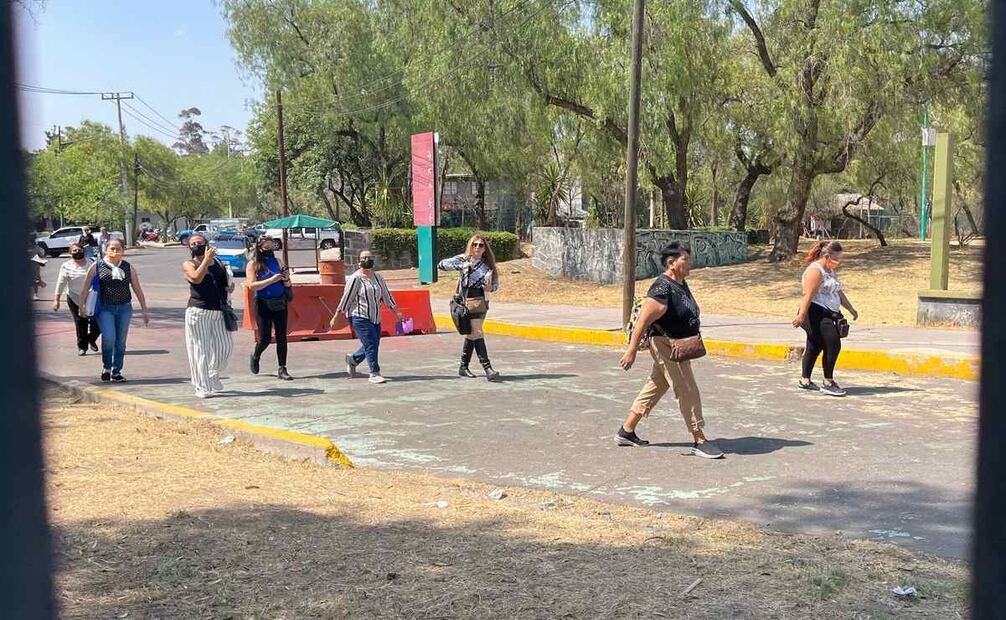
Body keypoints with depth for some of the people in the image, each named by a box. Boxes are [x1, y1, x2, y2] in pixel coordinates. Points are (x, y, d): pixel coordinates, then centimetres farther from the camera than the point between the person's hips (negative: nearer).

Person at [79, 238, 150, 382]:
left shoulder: (128, 268, 6)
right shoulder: (96, 267, 1)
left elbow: (137, 289, 9)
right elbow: (86, 288, 5)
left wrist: (144, 310, 7)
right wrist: (82, 305, -2)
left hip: (124, 308, 2)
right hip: (105, 308, -2)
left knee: (120, 341, 5)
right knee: (109, 338, -17)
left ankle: (116, 371, 18)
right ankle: (106, 367, 6)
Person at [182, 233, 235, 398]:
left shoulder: (219, 263, 16)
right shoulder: (188, 265, 4)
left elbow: (228, 287, 25)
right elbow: (196, 278, -18)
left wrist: (229, 287, 3)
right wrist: (206, 259, -16)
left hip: (219, 312, 4)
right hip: (198, 312, -4)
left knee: (225, 346, 4)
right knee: (199, 350, -2)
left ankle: (213, 376, 29)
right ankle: (202, 387, 4)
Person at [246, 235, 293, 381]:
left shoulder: (277, 261, 9)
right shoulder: (253, 264, -2)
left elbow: (287, 286, 13)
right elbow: (251, 285, -14)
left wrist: (286, 279, -10)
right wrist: (272, 279, -21)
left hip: (280, 303, 3)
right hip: (263, 304, -3)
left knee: (281, 336, 1)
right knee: (265, 338, 0)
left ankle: (282, 369, 8)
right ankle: (255, 356, 32)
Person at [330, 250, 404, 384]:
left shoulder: (377, 277, 12)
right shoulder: (355, 279, -8)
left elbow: (386, 295, 18)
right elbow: (346, 298, -7)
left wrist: (396, 311, 16)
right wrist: (335, 318, -6)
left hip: (375, 318, 7)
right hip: (360, 317, -7)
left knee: (373, 345, 9)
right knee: (370, 344, -11)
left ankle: (353, 359, 34)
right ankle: (375, 373, -4)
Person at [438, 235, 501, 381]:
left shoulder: (488, 264, 12)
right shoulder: (463, 259, 0)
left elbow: (496, 284, 17)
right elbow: (442, 264, -9)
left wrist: (491, 287, -6)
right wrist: (461, 266, -19)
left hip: (483, 302, 5)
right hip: (469, 301, -5)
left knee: (471, 333, 13)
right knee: (477, 333, -12)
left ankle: (463, 367, 24)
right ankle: (488, 368, -17)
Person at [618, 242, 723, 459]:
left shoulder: (681, 284, 10)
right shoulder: (662, 288, -20)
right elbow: (643, 321, -21)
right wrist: (632, 351, -21)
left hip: (679, 348, 10)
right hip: (666, 347, -10)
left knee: (655, 388, 14)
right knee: (688, 392, -4)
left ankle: (626, 431, 23)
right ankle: (699, 441, 6)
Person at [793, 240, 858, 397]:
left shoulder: (831, 271, 19)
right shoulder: (815, 270, -13)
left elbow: (839, 293, 29)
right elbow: (808, 294, -21)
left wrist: (851, 309, 32)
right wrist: (802, 315, -27)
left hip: (827, 316, 10)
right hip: (816, 314, -10)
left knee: (814, 347, 13)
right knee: (833, 345, -14)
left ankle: (805, 381, 20)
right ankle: (828, 383, -9)